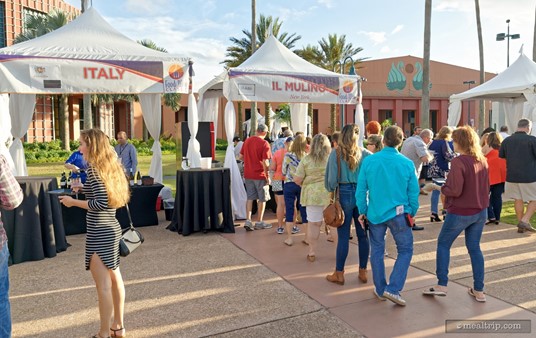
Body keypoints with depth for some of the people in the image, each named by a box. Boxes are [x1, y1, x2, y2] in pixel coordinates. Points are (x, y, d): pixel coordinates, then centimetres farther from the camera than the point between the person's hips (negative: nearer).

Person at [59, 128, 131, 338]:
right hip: (111, 229, 10)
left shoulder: (94, 168, -14)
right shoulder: (110, 166, 10)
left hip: (99, 232, -9)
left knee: (103, 284, -1)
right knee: (114, 278, 17)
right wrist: (84, 189, 17)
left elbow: (101, 203, -20)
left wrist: (73, 202, -10)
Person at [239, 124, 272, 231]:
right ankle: (259, 222, 15)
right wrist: (267, 176, -10)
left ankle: (248, 221, 4)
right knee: (262, 199, 8)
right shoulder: (264, 143, -14)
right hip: (260, 175, -5)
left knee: (250, 198, 12)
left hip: (248, 174, 5)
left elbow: (241, 156, 10)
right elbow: (265, 162, -17)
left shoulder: (247, 140, 4)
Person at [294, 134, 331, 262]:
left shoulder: (306, 160, -2)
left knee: (313, 223, 7)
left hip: (312, 194, 0)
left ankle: (312, 252, 15)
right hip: (330, 194, 0)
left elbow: (297, 180, -1)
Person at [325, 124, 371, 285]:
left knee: (343, 236, 4)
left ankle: (339, 274, 13)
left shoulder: (336, 153, -4)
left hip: (344, 194, -2)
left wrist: (331, 190, 12)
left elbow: (330, 178, -5)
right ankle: (363, 272, 22)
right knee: (362, 234, 11)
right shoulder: (365, 153, 1)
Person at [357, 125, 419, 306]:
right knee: (405, 250, 14)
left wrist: (362, 212, 6)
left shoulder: (369, 161, -6)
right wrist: (412, 213, 13)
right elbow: (413, 193, -1)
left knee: (377, 251, 15)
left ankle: (380, 290, 24)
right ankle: (393, 289, 6)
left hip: (375, 214, 1)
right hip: (399, 213, -1)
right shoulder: (407, 163, -5)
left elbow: (361, 190, -5)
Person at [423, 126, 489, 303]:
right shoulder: (482, 161, 3)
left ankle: (441, 285, 11)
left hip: (460, 212, -6)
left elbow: (455, 191, -22)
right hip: (480, 211, 7)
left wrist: (441, 188, -5)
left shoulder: (458, 162, -19)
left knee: (443, 244, 10)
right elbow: (486, 187, 12)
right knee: (474, 248, 15)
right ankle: (479, 290, 20)